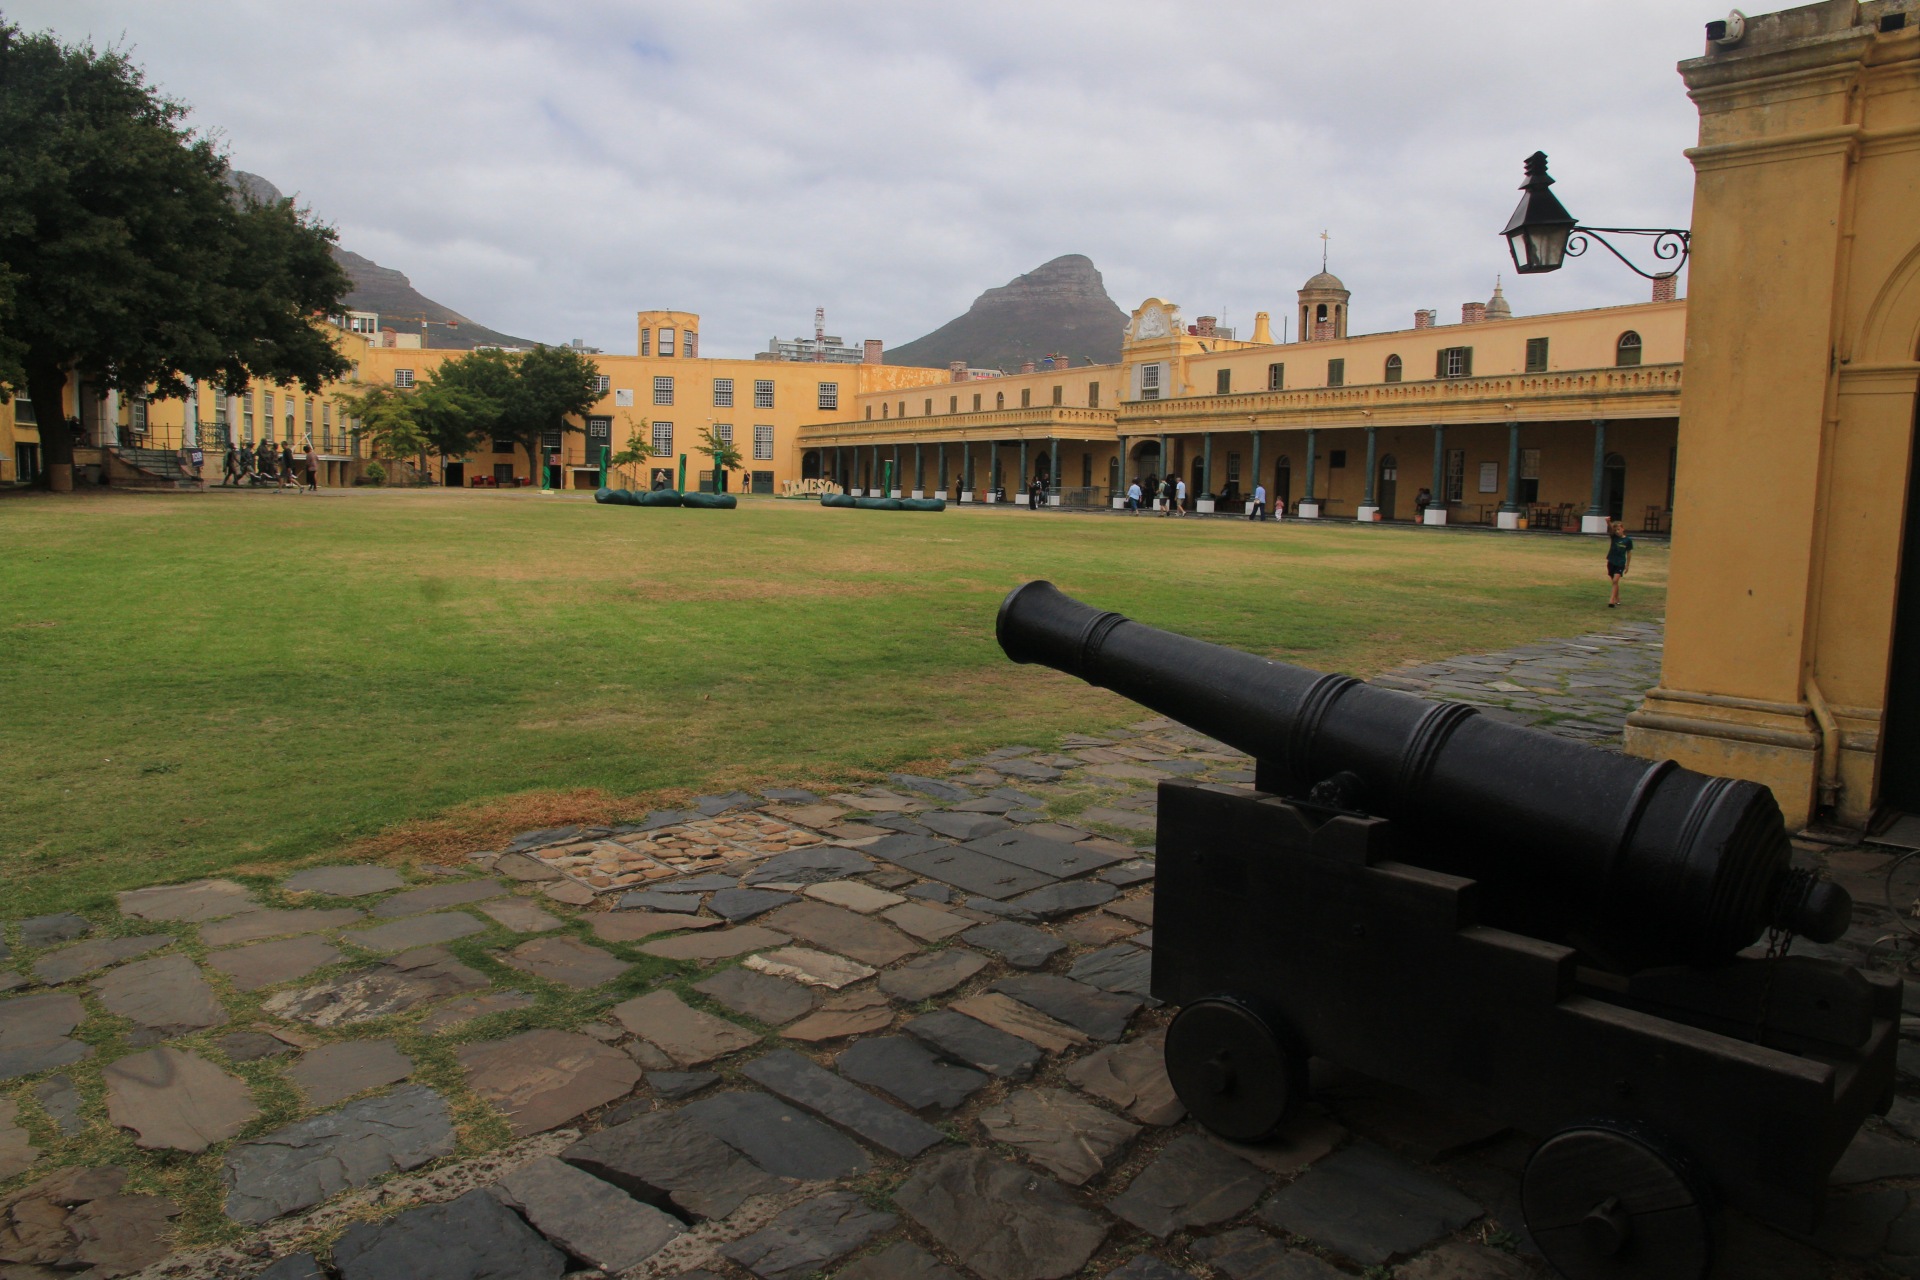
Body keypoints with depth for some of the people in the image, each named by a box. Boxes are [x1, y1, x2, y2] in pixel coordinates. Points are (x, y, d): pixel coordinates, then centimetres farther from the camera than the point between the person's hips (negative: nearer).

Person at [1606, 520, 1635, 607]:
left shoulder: (1628, 540, -3)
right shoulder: (1613, 537, 0)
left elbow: (1629, 553, 5)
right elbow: (1610, 530, -21)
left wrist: (1627, 565, 6)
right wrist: (1608, 522, -42)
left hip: (1620, 563, -3)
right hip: (1611, 562, 3)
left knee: (1615, 580, -16)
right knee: (1615, 582, 12)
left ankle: (1612, 601, -20)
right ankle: (1617, 599, 26)